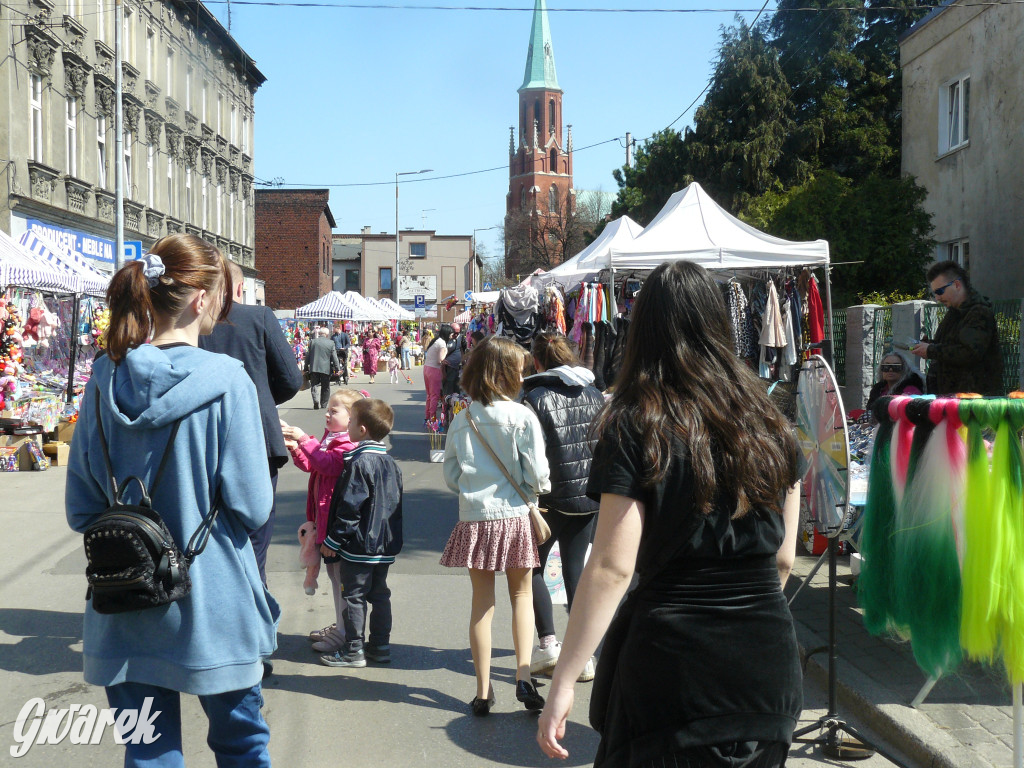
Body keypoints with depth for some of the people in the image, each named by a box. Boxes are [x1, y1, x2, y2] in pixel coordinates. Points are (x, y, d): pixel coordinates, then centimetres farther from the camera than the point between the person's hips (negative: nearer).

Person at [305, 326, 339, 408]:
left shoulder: (313, 342, 2)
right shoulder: (331, 343, -2)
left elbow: (308, 355, 6)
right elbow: (334, 358, -2)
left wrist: (306, 368, 13)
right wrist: (336, 369, 4)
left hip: (314, 368, 0)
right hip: (326, 369, 0)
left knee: (315, 385, 2)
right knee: (325, 387, 10)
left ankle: (316, 400, -21)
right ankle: (323, 404, 13)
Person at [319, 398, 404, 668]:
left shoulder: (359, 463, -18)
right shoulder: (390, 461, 7)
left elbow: (350, 507, -18)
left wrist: (333, 541, -10)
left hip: (360, 544, -8)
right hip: (386, 544, 8)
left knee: (354, 595, 2)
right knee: (379, 594, 15)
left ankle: (354, 650, 7)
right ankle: (380, 646, 21)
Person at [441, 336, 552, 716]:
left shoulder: (461, 420, 1)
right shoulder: (522, 417, -10)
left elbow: (450, 475, 5)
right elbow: (537, 475, -10)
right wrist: (540, 487, 12)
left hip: (473, 520, 2)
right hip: (514, 517, -2)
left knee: (482, 602, 10)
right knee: (522, 595, 15)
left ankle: (483, 691, 11)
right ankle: (523, 676, 3)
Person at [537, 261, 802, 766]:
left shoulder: (635, 427, -10)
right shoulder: (769, 424, 4)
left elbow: (613, 566, -15)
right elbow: (784, 555, 10)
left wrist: (562, 683, -12)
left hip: (673, 658, -4)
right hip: (768, 662, 5)